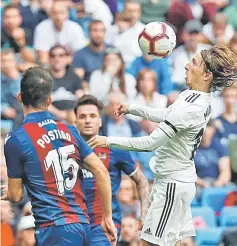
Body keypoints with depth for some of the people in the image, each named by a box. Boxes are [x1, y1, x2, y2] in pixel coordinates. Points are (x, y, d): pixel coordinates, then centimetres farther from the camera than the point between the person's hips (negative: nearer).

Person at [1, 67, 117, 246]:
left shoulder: (16, 140, -6)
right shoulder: (69, 130, 10)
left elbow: (16, 196, 0)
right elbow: (101, 172, 7)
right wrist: (108, 217, 14)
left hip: (55, 230, -6)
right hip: (82, 224, 6)